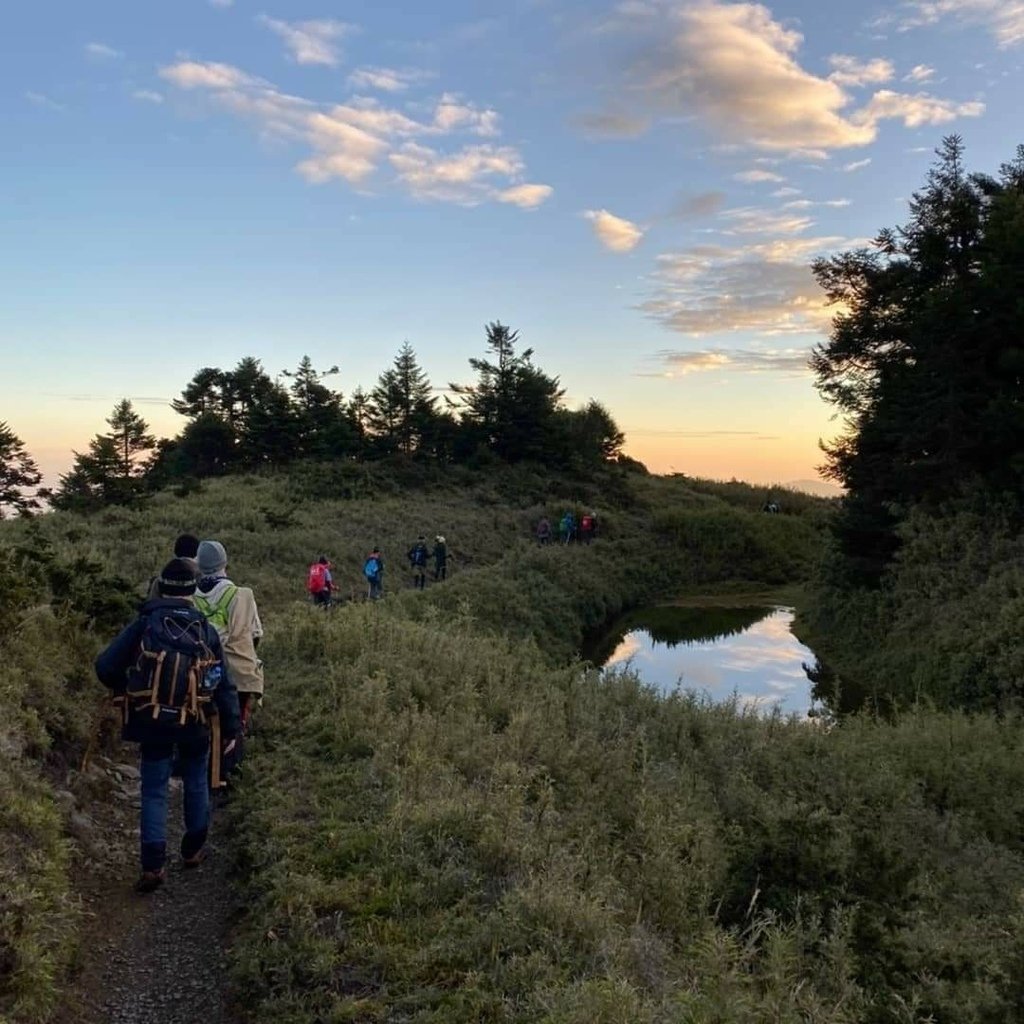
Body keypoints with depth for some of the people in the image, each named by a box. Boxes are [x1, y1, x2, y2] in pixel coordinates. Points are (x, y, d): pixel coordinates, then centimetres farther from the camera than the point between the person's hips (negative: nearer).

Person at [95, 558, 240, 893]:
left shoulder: (144, 624, -5)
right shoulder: (206, 630, 0)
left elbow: (105, 667, -8)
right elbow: (224, 683, 0)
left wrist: (126, 691, 12)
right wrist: (231, 727, 6)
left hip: (152, 721, -1)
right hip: (195, 722, 1)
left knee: (154, 792, 6)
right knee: (196, 784, 20)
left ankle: (153, 866, 0)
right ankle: (193, 850, 31)